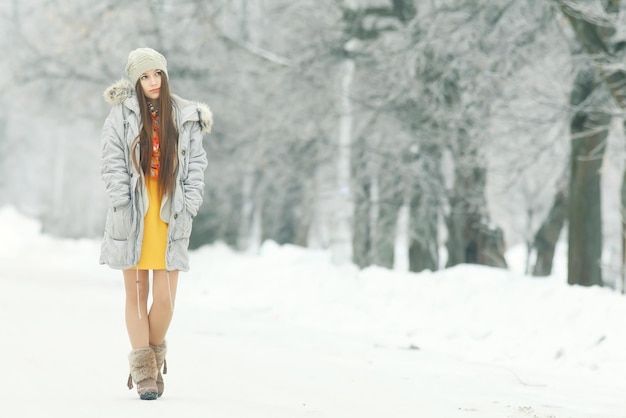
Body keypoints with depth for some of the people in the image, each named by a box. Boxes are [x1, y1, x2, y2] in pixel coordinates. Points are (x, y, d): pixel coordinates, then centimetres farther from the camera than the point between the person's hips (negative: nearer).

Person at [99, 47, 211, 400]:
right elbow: (112, 163, -1)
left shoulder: (186, 118, 7)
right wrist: (124, 205, -9)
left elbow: (196, 164, 8)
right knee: (136, 294, 3)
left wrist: (189, 206, -2)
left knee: (166, 298, -5)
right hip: (133, 217, -1)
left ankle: (156, 355, 19)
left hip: (170, 216, 1)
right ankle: (144, 370, 10)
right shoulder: (122, 116, 2)